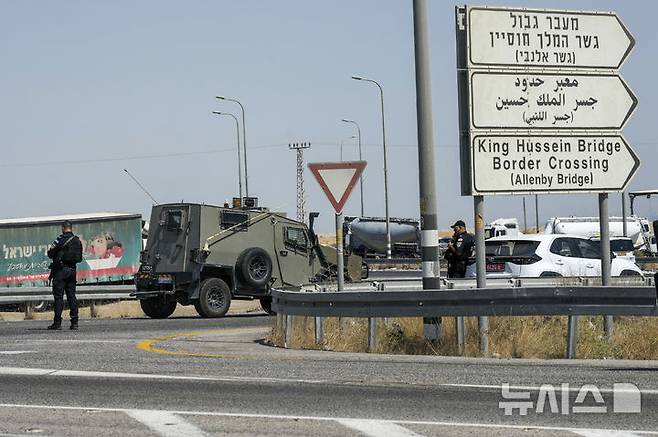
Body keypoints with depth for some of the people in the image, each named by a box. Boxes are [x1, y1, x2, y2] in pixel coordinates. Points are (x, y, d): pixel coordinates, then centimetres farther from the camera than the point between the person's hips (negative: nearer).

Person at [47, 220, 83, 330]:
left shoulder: (61, 239, -10)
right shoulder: (78, 241, 9)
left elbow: (50, 253, -6)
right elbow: (80, 258, 14)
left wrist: (56, 255, 14)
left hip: (60, 269, -6)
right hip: (72, 270, 6)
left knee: (58, 296, -4)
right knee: (72, 296, 8)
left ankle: (57, 322, -8)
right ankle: (74, 322, 5)